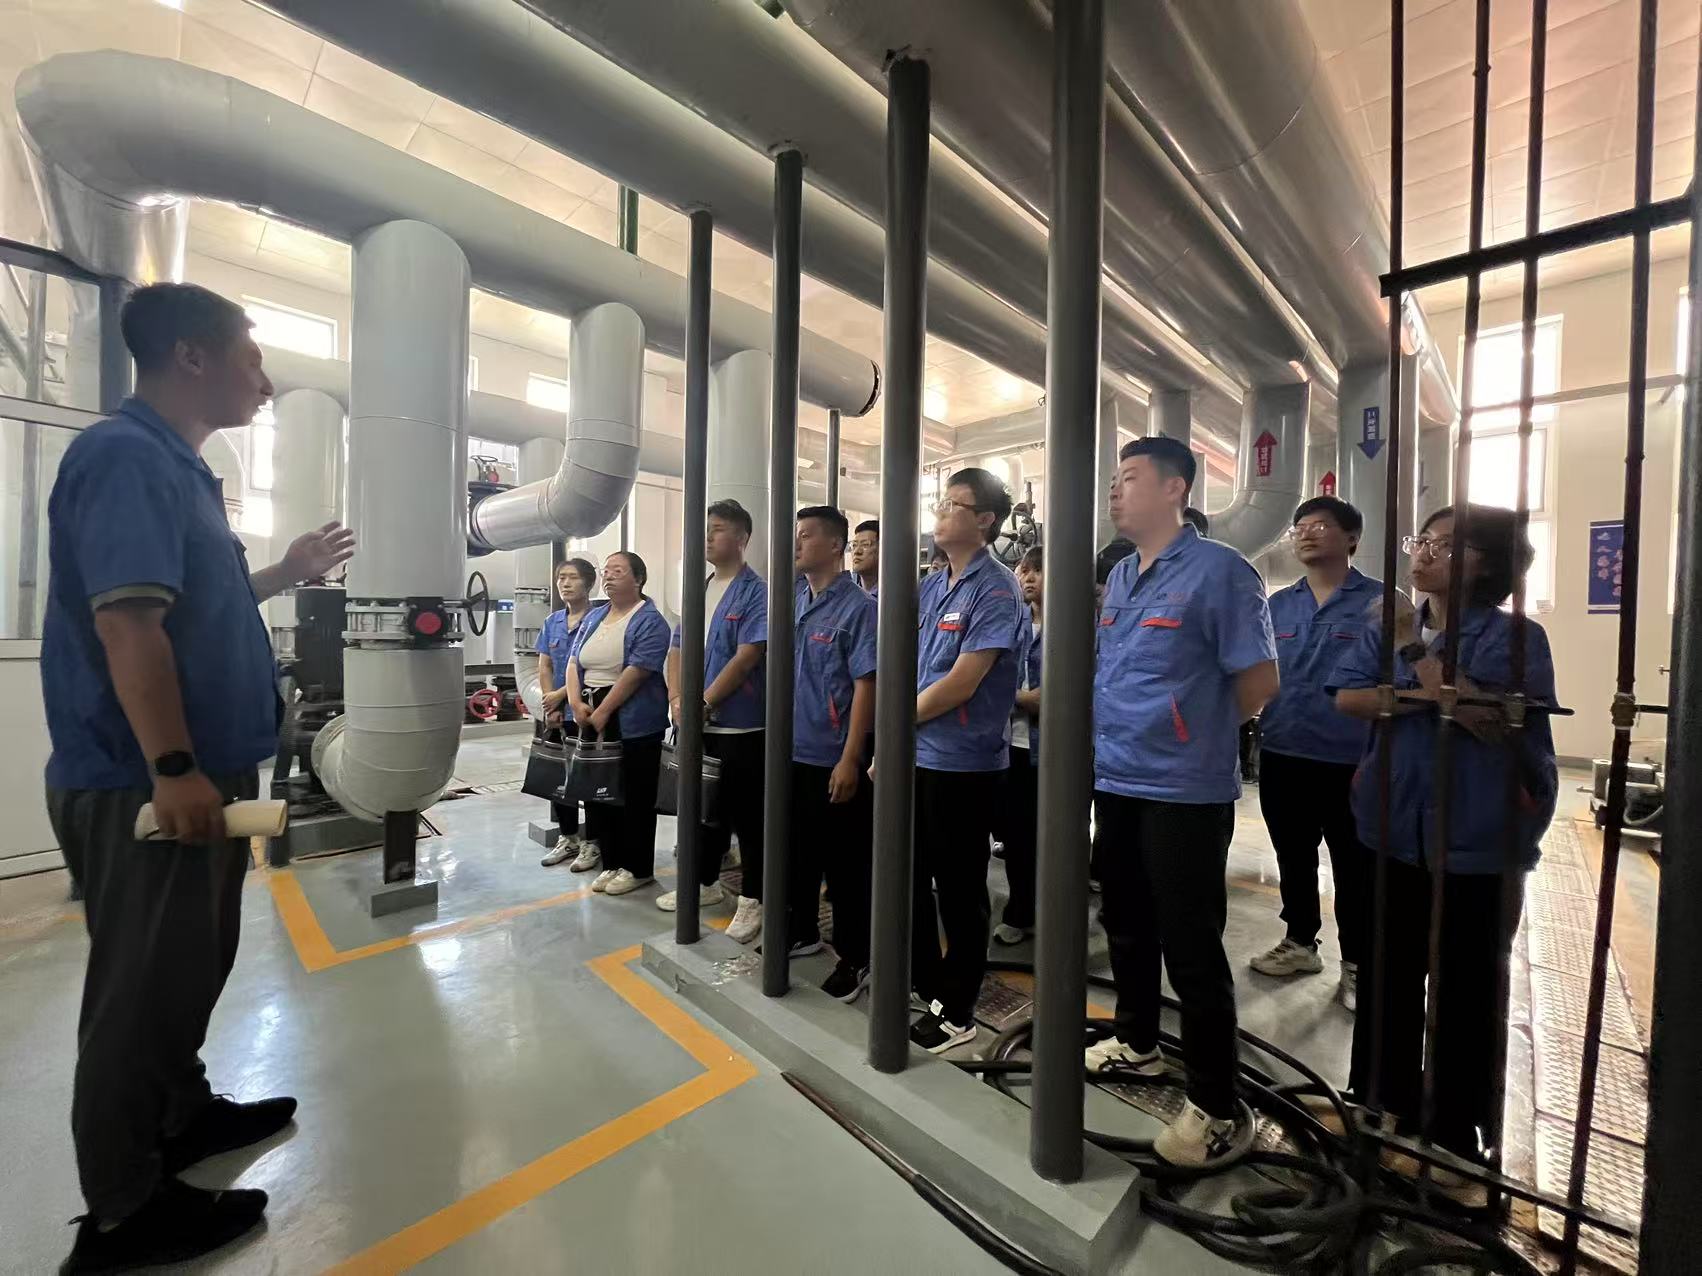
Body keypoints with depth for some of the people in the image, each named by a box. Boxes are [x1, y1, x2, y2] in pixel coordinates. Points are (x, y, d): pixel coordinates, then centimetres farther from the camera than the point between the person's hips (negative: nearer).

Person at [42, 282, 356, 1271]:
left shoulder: (179, 467, 15)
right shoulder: (127, 456, -16)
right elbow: (128, 618, -25)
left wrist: (288, 573, 18)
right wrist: (174, 769, -27)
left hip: (200, 773, 10)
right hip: (145, 786, -10)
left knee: (192, 966, 22)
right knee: (143, 986, 4)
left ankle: (185, 1114, 40)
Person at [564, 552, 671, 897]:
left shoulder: (649, 621, -9)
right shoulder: (594, 617, 14)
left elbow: (636, 672, -17)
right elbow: (574, 663, 10)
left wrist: (603, 712, -17)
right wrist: (576, 703, -5)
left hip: (633, 724, -7)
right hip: (593, 720, 7)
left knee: (634, 798, 3)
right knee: (598, 794, 12)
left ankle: (638, 868, 16)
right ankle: (612, 862, 26)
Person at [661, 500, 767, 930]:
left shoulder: (755, 592, -10)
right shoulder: (698, 591, 12)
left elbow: (746, 658, -18)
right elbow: (677, 649, 13)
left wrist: (702, 704, -16)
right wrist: (676, 699, -2)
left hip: (740, 725, -7)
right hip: (697, 724, 7)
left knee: (747, 815, 4)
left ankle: (752, 899, 19)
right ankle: (705, 882, 37)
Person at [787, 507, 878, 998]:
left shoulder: (858, 607, -13)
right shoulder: (793, 599, 8)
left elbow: (865, 686, -16)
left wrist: (850, 760, -19)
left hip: (833, 758, -7)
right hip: (793, 751, 7)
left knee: (845, 862, 7)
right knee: (798, 849, 21)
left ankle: (853, 958, 24)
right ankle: (802, 930, 41)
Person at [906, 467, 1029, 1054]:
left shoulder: (996, 591, -14)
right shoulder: (929, 585, 9)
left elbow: (961, 682, -19)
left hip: (963, 764, -8)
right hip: (913, 757, 8)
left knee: (960, 890, 8)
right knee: (909, 877, 20)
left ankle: (957, 1011, 28)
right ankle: (925, 983, 41)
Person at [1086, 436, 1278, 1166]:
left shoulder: (1219, 570, -12)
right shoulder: (1118, 577, 11)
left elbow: (1258, 682, -11)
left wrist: (1194, 738, 1)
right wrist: (1111, 739, 12)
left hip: (1184, 792, -7)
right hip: (1115, 782, 7)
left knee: (1191, 949, 5)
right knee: (1126, 926, 21)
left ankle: (1213, 1105, 24)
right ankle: (1136, 1042, 42)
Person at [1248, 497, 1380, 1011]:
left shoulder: (1381, 602, -5)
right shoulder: (1277, 605, 7)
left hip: (1351, 761, -4)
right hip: (1281, 757, 4)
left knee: (1354, 870, 10)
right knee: (1293, 859, 18)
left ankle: (1357, 966, 28)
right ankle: (1300, 943, 36)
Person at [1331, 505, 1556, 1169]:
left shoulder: (1515, 636, -7)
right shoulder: (1387, 628, 5)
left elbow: (1493, 722, -18)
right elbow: (1348, 697, -6)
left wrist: (1416, 652, -17)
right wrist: (1427, 694, -19)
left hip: (1479, 839, -4)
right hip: (1396, 829, 4)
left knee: (1469, 987, 11)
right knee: (1391, 973, 17)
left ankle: (1459, 1132, 30)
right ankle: (1387, 1106, 36)